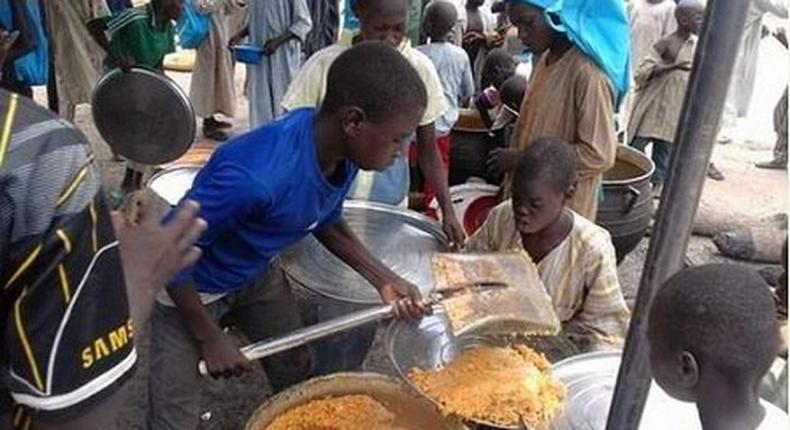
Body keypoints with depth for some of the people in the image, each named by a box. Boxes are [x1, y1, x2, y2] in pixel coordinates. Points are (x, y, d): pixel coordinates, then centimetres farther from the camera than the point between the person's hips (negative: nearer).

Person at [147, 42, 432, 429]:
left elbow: (326, 222, 2)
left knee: (298, 378, 16)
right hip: (190, 286, -6)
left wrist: (382, 278, -9)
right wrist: (209, 337, -17)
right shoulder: (255, 176, -42)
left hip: (259, 275, 6)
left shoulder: (342, 151, -19)